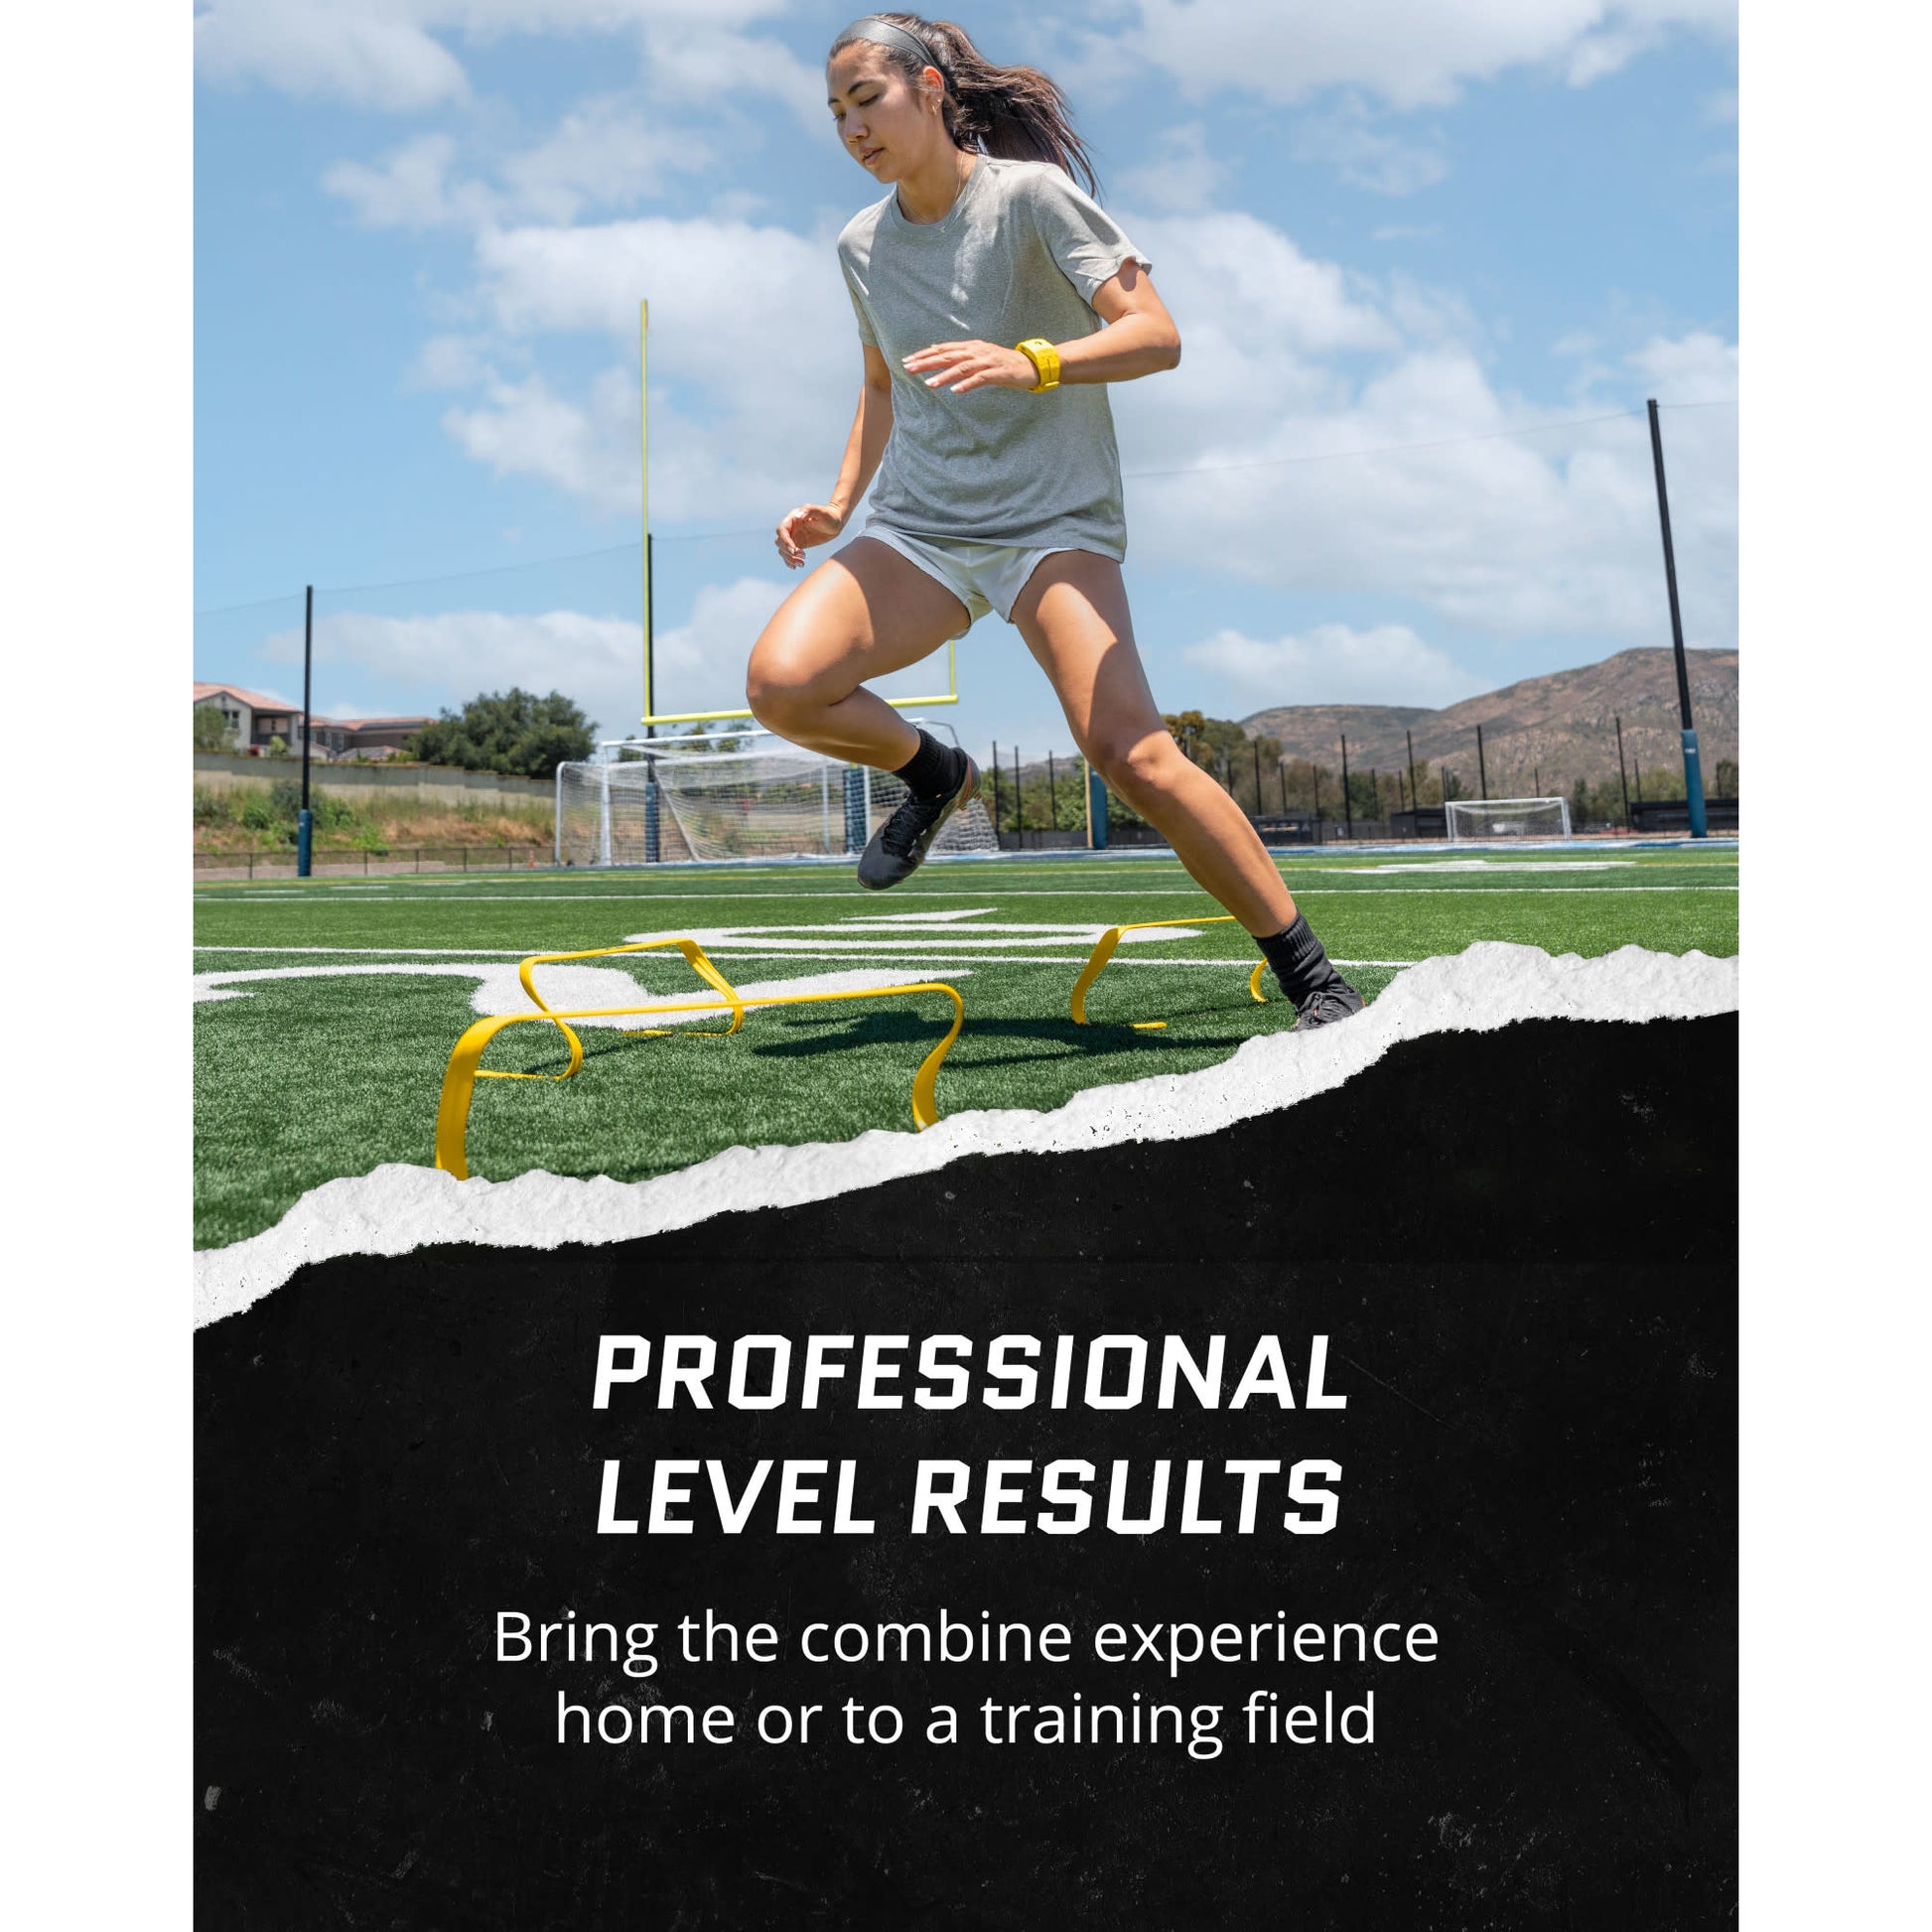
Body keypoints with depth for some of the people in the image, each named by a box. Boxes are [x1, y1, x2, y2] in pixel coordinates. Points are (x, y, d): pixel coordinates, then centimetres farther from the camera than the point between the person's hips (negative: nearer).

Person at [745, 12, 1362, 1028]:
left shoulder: (1030, 195, -6)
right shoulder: (860, 245, 12)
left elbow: (1155, 335, -14)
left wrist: (1032, 363, -32)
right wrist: (838, 504, 14)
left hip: (1053, 520, -5)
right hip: (916, 527, 5)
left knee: (1131, 753, -25)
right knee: (779, 685, -21)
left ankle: (1314, 981, -13)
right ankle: (936, 775, 11)